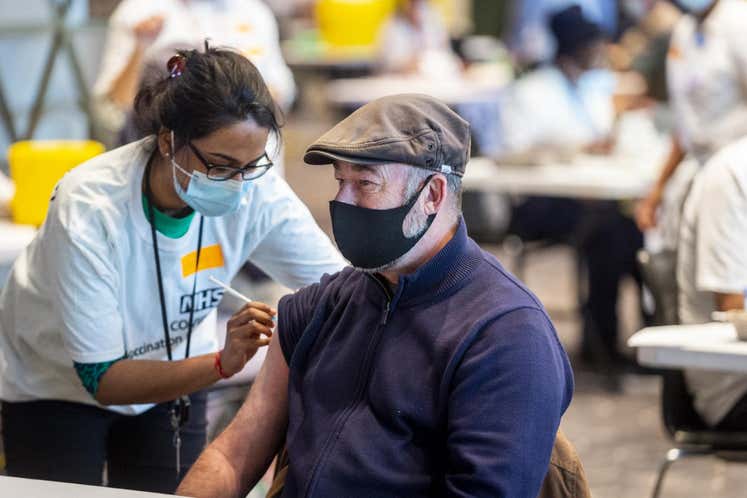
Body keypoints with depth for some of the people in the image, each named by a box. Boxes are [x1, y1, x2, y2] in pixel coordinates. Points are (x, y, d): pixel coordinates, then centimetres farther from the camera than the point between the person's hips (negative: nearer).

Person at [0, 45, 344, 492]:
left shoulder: (259, 193, -25)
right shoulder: (88, 209, -35)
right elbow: (101, 378, -31)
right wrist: (221, 364, -46)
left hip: (170, 380, 3)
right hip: (60, 386, -3)